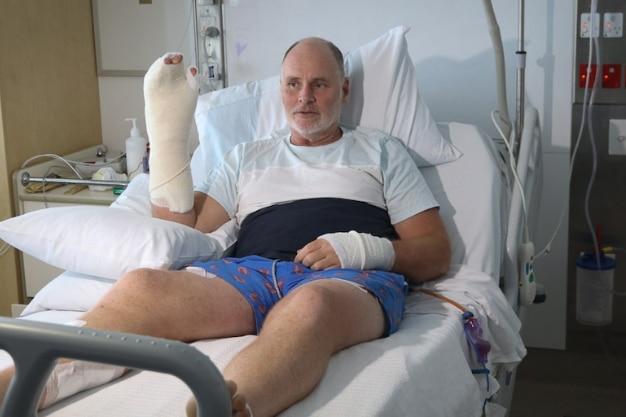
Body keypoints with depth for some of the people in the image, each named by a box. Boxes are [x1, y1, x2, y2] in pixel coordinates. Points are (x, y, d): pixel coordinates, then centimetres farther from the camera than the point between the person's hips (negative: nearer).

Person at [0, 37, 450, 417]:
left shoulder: (382, 151, 24)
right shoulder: (248, 157, 30)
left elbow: (436, 254, 16)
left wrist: (363, 248, -5)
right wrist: (167, 129, 11)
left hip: (352, 279, -2)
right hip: (253, 273, 3)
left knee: (312, 304, -43)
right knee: (139, 287, -30)